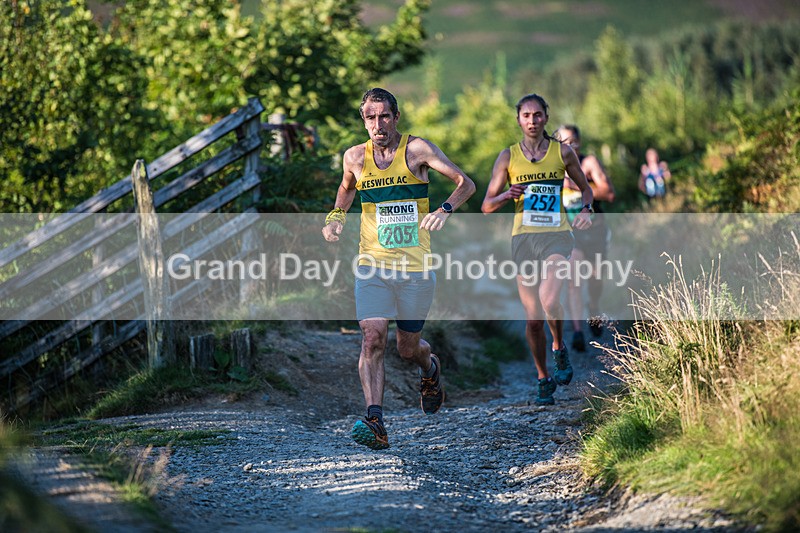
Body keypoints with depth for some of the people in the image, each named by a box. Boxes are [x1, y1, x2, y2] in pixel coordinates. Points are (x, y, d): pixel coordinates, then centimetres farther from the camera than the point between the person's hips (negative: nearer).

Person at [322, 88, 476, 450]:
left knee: (408, 347, 9)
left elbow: (466, 183, -6)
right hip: (372, 266, 2)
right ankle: (375, 421, -23)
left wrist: (445, 210, -25)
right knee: (372, 338, -18)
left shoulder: (416, 149, -5)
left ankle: (430, 370, 45)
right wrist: (336, 217, 9)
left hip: (416, 268, -1)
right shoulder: (355, 157, 5)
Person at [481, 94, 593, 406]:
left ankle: (559, 348, 4)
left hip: (557, 235, -1)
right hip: (524, 238, 1)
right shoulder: (508, 156, 6)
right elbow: (487, 206, 6)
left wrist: (586, 210, -1)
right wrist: (508, 195, -14)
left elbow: (585, 188, 19)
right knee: (533, 318, 2)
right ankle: (544, 380, 18)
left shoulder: (563, 152, 5)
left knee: (549, 300, -26)